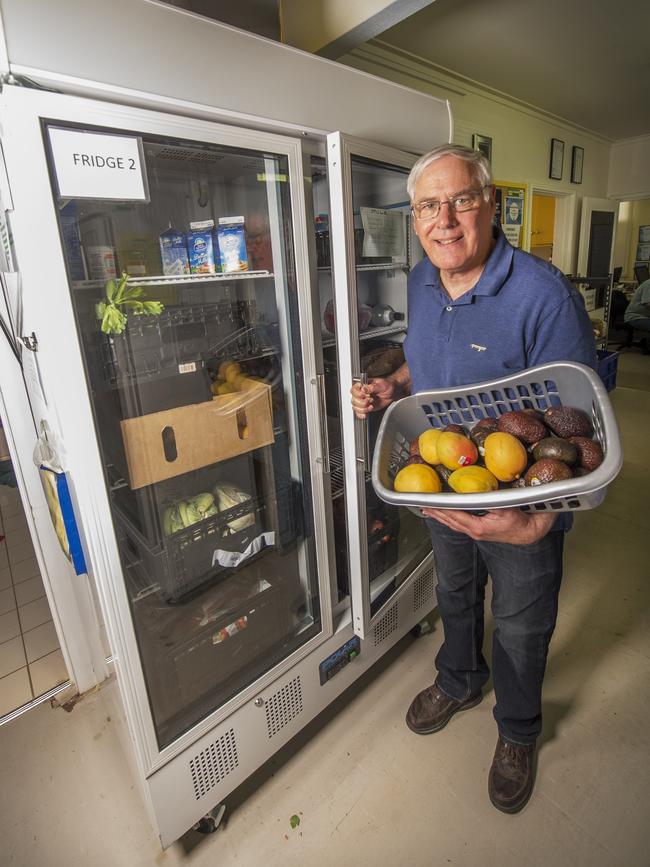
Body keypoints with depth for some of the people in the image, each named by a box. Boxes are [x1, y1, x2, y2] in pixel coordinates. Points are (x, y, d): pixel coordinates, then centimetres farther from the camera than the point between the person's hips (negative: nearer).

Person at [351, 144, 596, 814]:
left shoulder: (543, 295, -25)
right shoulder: (421, 281, -3)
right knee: (454, 596, 28)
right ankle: (459, 682, 59)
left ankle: (517, 733, 50)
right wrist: (392, 387, -7)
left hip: (522, 506, -5)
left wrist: (535, 522, -37)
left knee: (520, 626, 19)